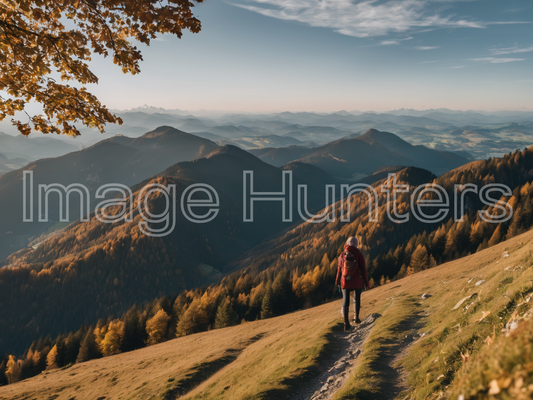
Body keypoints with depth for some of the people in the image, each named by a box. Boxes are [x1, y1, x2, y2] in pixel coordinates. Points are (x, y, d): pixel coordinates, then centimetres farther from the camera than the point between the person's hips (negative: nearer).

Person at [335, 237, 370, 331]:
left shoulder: (342, 254, -2)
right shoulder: (359, 255, -10)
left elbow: (339, 268, 6)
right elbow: (363, 269, -9)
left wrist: (337, 280, 19)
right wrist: (366, 283, 0)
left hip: (345, 282, 1)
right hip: (357, 282, -1)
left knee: (345, 301, 4)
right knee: (357, 299, 21)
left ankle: (346, 323, -6)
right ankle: (356, 318, 31)